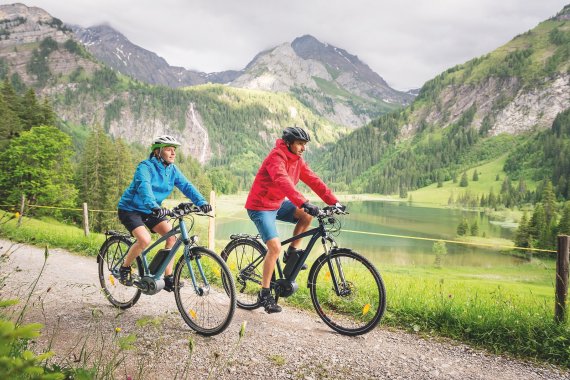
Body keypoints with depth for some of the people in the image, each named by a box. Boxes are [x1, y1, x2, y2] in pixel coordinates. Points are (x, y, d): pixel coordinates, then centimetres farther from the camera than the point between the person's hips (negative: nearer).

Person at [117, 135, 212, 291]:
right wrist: (154, 207, -57)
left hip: (150, 211, 6)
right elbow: (144, 187, -40)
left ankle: (168, 278, -5)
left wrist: (201, 202, -30)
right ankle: (125, 268, 0)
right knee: (145, 240, -27)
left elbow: (186, 186, -13)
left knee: (172, 236, -13)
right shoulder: (145, 167, -22)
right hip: (130, 209, -6)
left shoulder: (172, 169, -2)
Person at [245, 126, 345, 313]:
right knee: (275, 247, -18)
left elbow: (313, 180, -2)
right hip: (260, 207, -8)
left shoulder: (297, 160, 2)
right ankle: (264, 293, -5)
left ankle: (292, 252, 6)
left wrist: (334, 201, -11)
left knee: (307, 214, -10)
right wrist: (304, 202, -52)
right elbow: (283, 182, -40)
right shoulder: (276, 157, -24)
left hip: (277, 203, 8)